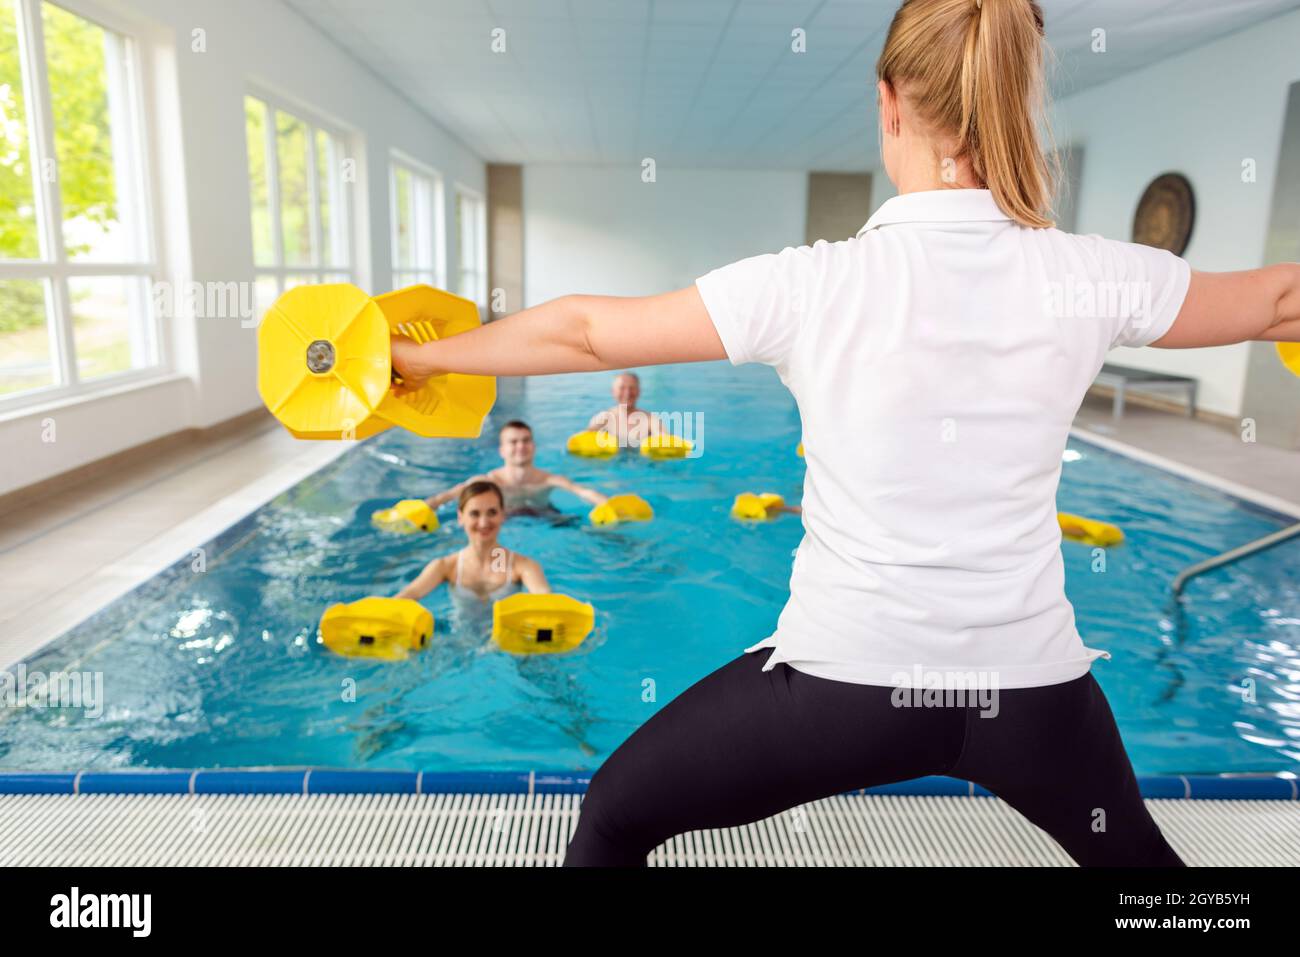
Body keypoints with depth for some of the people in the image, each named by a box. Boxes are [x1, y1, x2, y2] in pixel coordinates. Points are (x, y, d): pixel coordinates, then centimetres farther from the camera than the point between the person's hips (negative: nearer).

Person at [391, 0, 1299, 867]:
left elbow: (584, 331, -6)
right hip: (1031, 678, 4)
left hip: (847, 674, -3)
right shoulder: (1096, 277, -8)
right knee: (1132, 846, 36)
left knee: (615, 815, 20)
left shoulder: (813, 286, -16)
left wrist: (424, 353, 10)